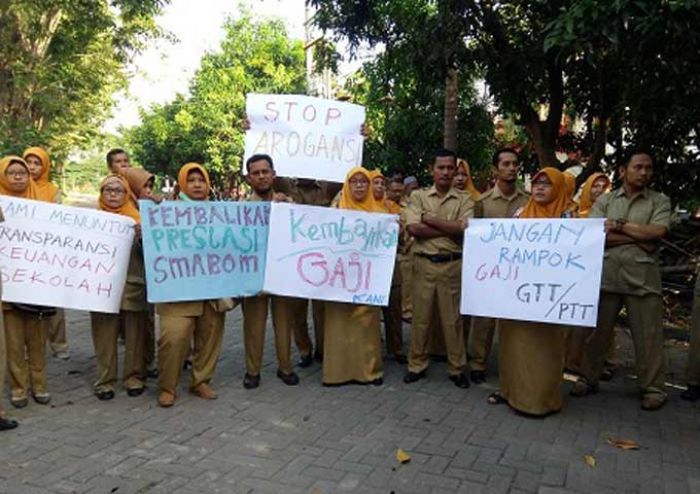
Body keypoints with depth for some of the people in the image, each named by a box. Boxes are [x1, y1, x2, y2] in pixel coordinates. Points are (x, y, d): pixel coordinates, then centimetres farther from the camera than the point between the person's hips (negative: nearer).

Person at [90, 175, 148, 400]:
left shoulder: (136, 218, 5)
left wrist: (142, 236, -19)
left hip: (133, 286, 0)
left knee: (135, 335, 6)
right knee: (104, 336, 5)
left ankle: (134, 377, 18)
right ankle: (105, 380, 16)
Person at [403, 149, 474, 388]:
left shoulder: (464, 200, 5)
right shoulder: (418, 196, 4)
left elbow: (465, 229, -12)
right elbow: (414, 228, -11)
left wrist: (430, 219, -9)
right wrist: (450, 229, -10)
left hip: (453, 264, 0)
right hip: (424, 263, 0)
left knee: (452, 318, 7)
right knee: (420, 316, 7)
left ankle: (457, 368, 19)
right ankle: (417, 365, 20)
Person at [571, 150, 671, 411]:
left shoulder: (660, 201, 9)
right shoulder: (605, 201, 10)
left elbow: (657, 232, -8)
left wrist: (619, 226, -5)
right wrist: (639, 238, -7)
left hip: (643, 278, -1)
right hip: (606, 275, 1)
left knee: (648, 336, 3)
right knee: (597, 331, 8)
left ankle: (652, 388, 17)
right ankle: (588, 378, 21)